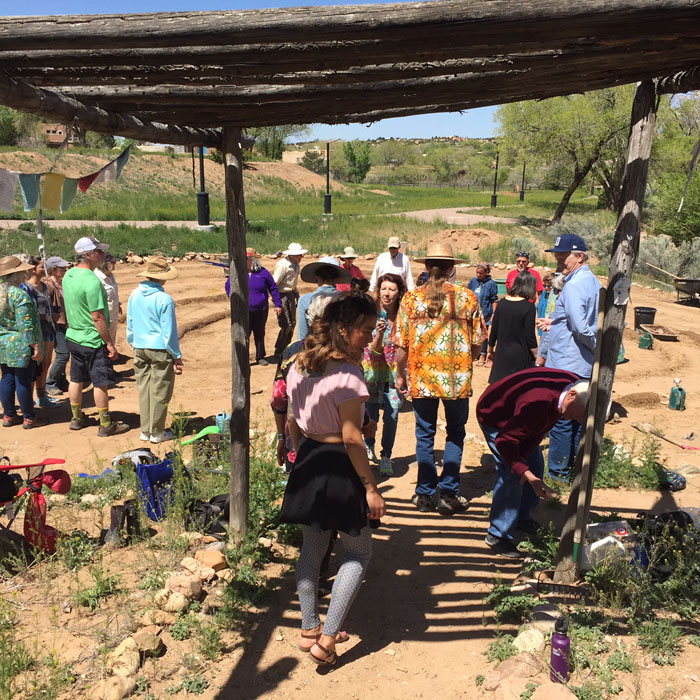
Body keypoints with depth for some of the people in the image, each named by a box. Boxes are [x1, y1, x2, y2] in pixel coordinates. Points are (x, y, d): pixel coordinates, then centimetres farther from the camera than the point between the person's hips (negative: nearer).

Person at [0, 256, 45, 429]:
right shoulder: (20, 295, -18)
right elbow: (26, 326, -22)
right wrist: (36, 346, -16)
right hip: (20, 346, -8)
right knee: (23, 381, 0)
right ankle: (29, 418, 10)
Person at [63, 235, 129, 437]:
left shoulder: (68, 275, 5)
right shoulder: (91, 281, -23)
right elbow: (97, 317, -23)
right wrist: (110, 343, -16)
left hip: (73, 336, 9)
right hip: (92, 340, -8)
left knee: (76, 379, 18)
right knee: (100, 383, 3)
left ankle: (77, 418, 31)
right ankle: (106, 425, 12)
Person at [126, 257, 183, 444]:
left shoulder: (134, 295, 2)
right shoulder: (164, 299, -16)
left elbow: (130, 326, 12)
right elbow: (169, 331, -12)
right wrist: (177, 356, -3)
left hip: (140, 349, 6)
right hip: (160, 351, -6)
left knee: (144, 390, 14)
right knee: (159, 392, 4)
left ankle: (145, 430, 21)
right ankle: (157, 432, 12)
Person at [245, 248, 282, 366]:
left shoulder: (263, 273, -1)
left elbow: (273, 288, 6)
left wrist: (277, 304, 4)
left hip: (261, 311, 1)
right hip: (244, 311, -1)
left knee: (260, 334, 11)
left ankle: (260, 357, 24)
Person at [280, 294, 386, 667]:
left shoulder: (300, 366, 4)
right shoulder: (347, 374, -20)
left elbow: (293, 422, 11)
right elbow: (351, 438, -20)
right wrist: (371, 488, -14)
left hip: (307, 463, 8)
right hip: (339, 467, -7)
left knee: (312, 547, 20)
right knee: (358, 552, 11)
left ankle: (309, 630, 33)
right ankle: (327, 639, 9)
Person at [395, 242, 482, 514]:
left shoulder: (411, 298, -4)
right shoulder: (466, 296, -4)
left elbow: (402, 344, -4)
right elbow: (477, 342, -1)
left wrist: (400, 375, 10)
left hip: (421, 377, 0)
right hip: (458, 378, 0)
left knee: (425, 435, 13)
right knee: (455, 433, 15)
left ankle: (425, 494, 20)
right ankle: (448, 493, 14)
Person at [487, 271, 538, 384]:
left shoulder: (502, 303, 2)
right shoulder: (529, 307, -11)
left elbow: (494, 330, 7)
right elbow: (530, 336, -11)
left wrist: (490, 350, 21)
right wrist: (537, 357, -1)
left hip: (501, 354, 4)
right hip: (521, 356, -4)